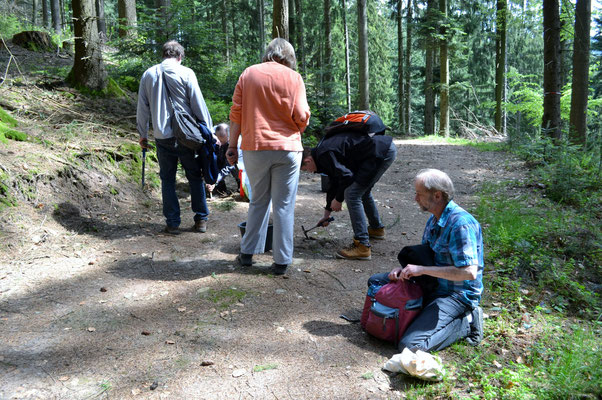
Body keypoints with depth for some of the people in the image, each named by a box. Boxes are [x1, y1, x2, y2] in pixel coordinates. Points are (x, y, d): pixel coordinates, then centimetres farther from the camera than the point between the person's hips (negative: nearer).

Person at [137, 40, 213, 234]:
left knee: (167, 180, 10)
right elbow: (199, 105, -5)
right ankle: (201, 220, 14)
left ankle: (172, 223, 12)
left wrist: (143, 135, 19)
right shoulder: (186, 73, -4)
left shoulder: (148, 74, 8)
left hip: (162, 137, 2)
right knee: (195, 177, 10)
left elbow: (142, 108, 11)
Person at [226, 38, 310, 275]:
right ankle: (281, 261, 10)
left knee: (258, 201, 17)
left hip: (254, 148, 2)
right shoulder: (293, 77, 0)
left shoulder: (248, 74, 7)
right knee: (284, 206, 5)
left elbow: (236, 113, 4)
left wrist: (232, 146, 8)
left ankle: (248, 253, 22)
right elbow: (302, 117, -5)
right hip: (287, 149, -2)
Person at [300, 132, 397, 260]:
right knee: (363, 190, 27)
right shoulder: (325, 150, 20)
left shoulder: (324, 154, -12)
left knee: (352, 195, -10)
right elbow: (334, 183, 30)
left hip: (381, 152, -11)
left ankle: (362, 247, -8)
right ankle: (376, 228, 45)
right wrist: (327, 214, 37)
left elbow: (346, 176, -16)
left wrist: (338, 199, 2)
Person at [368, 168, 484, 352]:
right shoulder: (434, 219, 6)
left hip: (457, 295, -9)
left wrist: (422, 269, -25)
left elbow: (469, 273, -31)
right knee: (375, 282, 13)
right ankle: (427, 312, 9)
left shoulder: (461, 224, -25)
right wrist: (405, 269, -5)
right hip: (433, 284, 10)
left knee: (410, 346, -24)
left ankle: (465, 323, -4)